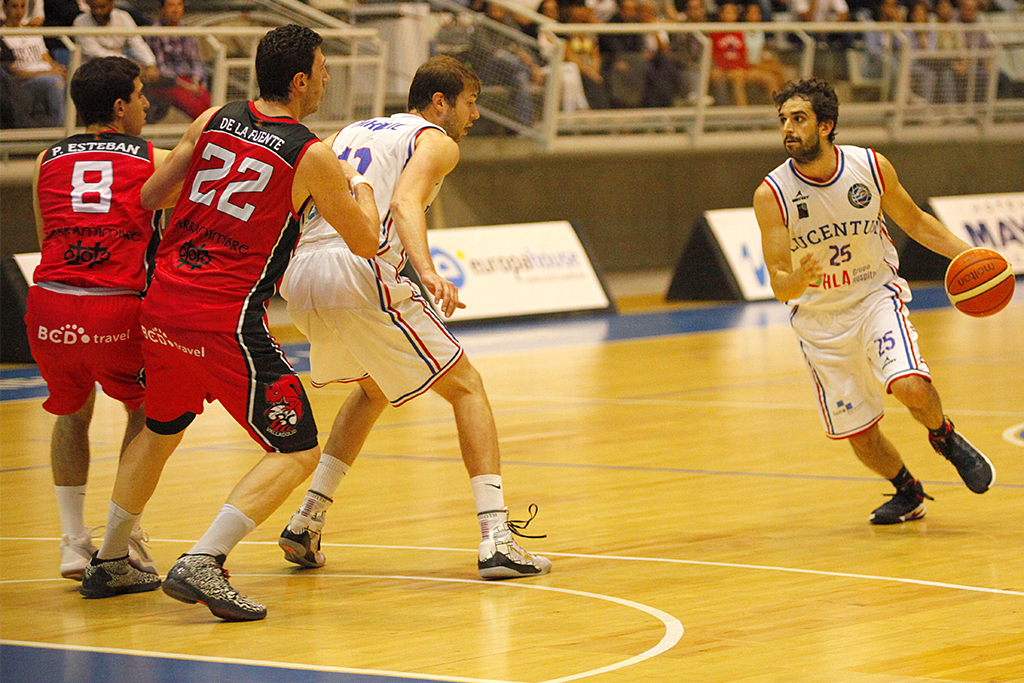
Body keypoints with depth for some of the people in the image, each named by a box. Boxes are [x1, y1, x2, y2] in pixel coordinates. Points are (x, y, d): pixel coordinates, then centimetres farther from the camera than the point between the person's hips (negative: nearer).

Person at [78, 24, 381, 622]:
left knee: (159, 431, 29)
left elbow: (150, 196, 16)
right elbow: (366, 243, 6)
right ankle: (202, 564, -14)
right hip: (228, 320, -7)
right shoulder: (313, 158, -6)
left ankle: (109, 563, 36)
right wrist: (362, 186, 24)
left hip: (162, 307, 7)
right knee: (297, 453, 0)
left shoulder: (212, 122, 9)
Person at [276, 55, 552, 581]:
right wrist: (428, 272, -28)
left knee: (373, 388, 32)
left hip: (299, 279, 7)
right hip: (358, 272, -7)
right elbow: (404, 202, -14)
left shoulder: (349, 133, 29)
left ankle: (306, 523, 23)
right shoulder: (437, 141, 6)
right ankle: (496, 540, -7)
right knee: (466, 387, 5)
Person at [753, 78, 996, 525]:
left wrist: (967, 253, -8)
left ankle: (945, 438, 7)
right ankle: (908, 494, 34)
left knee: (910, 385, -27)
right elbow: (779, 284, -16)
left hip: (875, 297, -1)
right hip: (818, 318, 1)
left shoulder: (872, 168, -12)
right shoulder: (771, 195, -17)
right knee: (859, 434, 4)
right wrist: (799, 280, -40)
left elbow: (914, 222, 6)